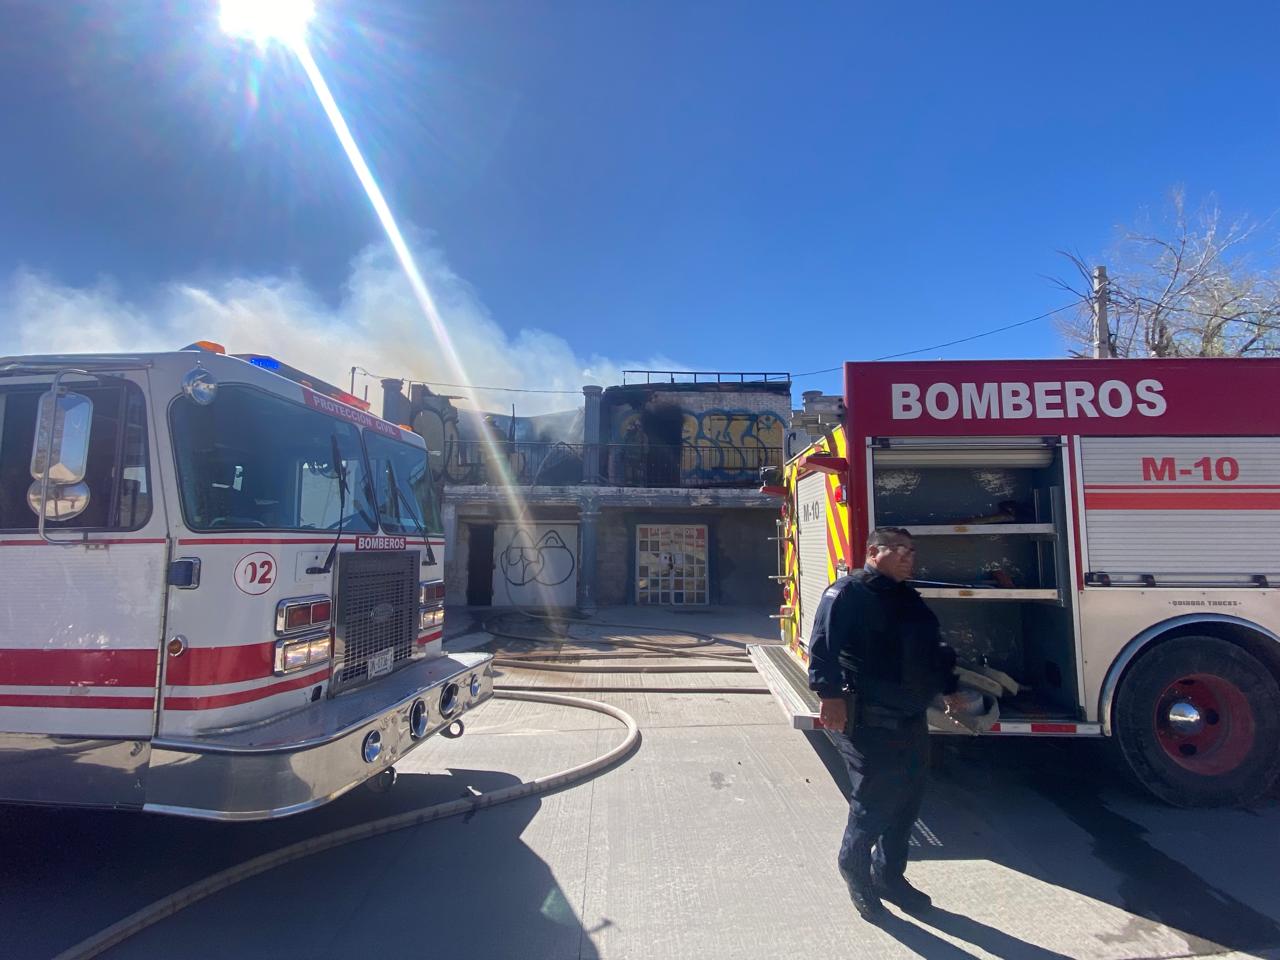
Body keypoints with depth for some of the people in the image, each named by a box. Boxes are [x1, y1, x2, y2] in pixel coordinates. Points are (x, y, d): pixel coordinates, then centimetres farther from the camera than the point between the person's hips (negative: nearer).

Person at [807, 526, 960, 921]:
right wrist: (830, 694, -31)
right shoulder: (849, 592, -13)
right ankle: (855, 867, 27)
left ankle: (890, 876, 35)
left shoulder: (909, 600, 16)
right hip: (868, 722, -9)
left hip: (911, 721, 9)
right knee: (874, 800, 0)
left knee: (907, 801, 16)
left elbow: (933, 652, 28)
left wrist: (951, 690, 29)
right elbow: (823, 645, -23)